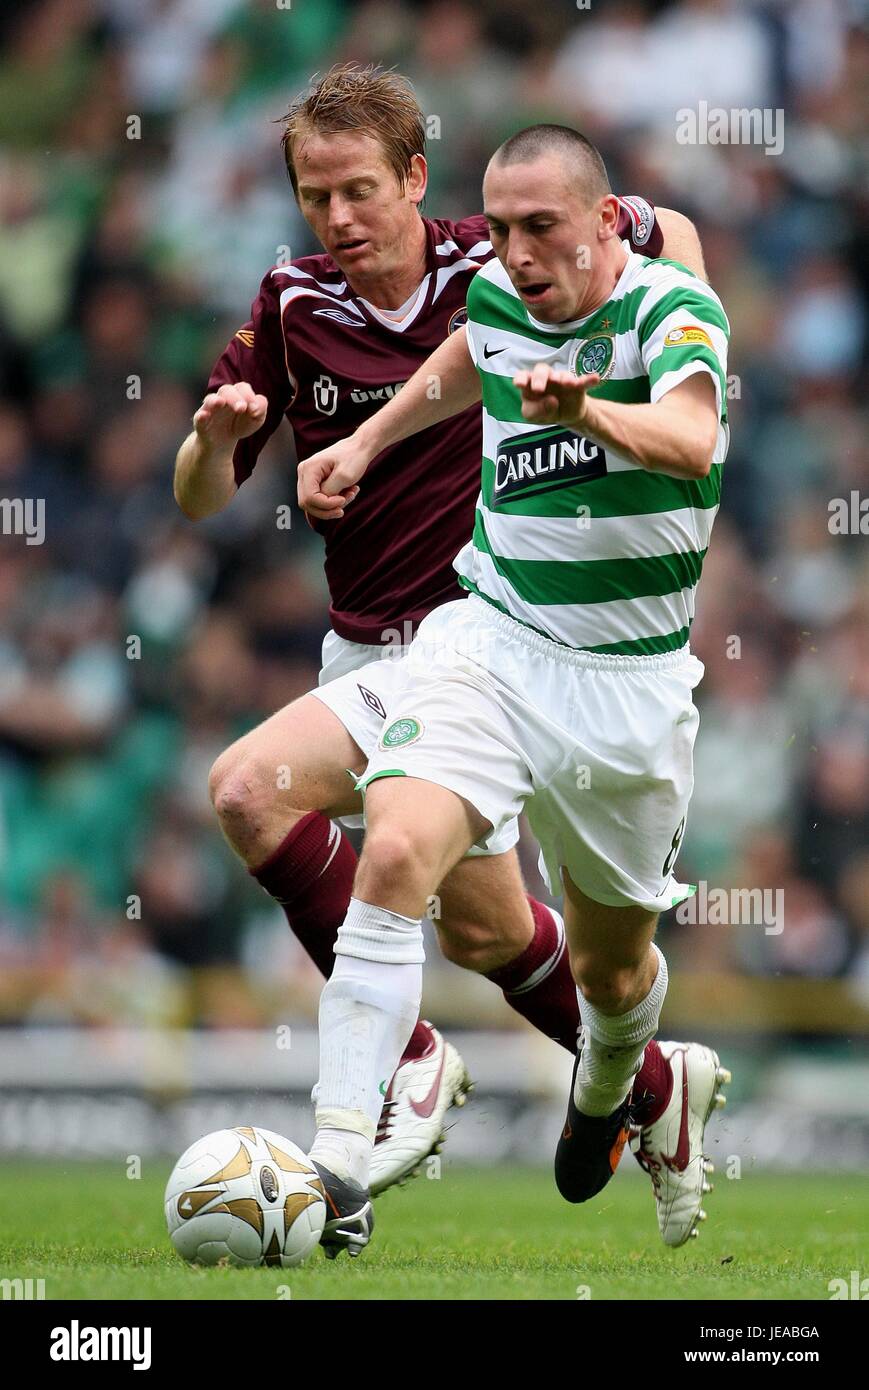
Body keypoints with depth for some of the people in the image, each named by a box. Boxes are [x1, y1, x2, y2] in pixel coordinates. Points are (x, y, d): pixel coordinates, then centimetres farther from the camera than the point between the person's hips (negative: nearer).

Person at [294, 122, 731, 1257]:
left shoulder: (674, 310, -16)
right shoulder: (495, 296, 1)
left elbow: (691, 438, -38)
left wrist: (586, 409, -57)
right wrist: (366, 441, 25)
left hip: (630, 683, -2)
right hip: (488, 641, 2)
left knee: (612, 965, 12)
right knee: (395, 855, -25)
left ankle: (617, 1093, 50)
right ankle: (338, 1173, -28)